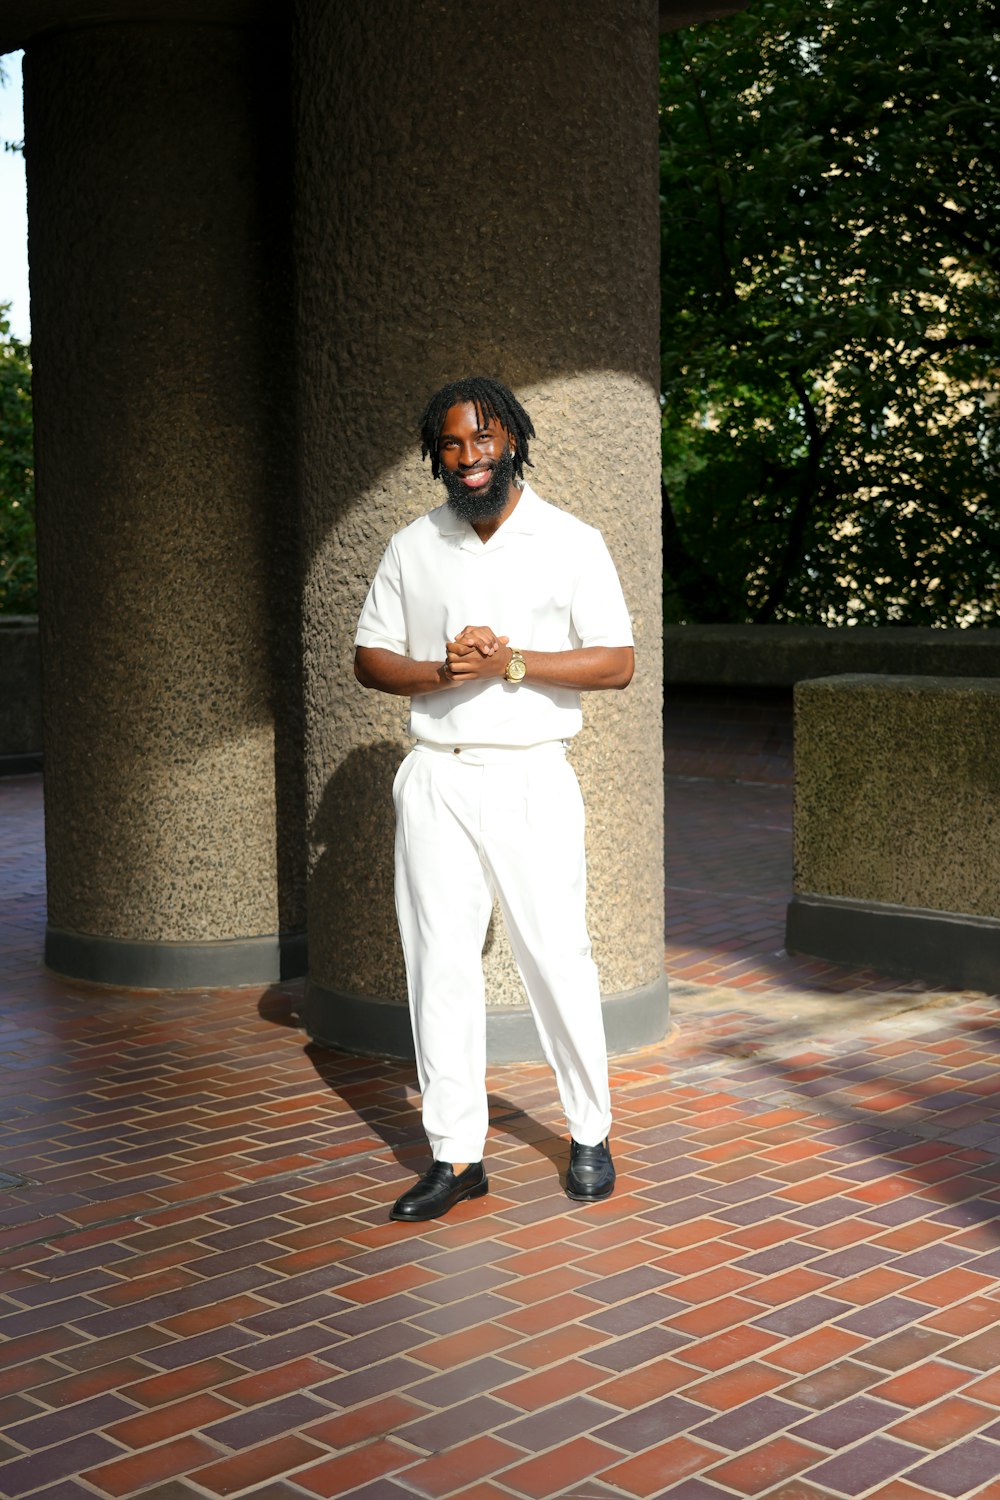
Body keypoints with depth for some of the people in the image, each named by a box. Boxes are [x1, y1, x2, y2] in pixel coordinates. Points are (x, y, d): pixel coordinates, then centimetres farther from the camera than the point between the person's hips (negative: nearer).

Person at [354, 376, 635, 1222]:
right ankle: (456, 1157, 10)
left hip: (532, 778, -2)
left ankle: (591, 1136, 18)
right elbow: (370, 658, 10)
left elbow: (618, 662, -4)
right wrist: (443, 671, -9)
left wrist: (511, 661, -15)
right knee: (440, 962, 2)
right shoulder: (413, 549, 10)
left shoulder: (571, 542, 1)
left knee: (557, 956, -1)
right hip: (436, 779, 3)